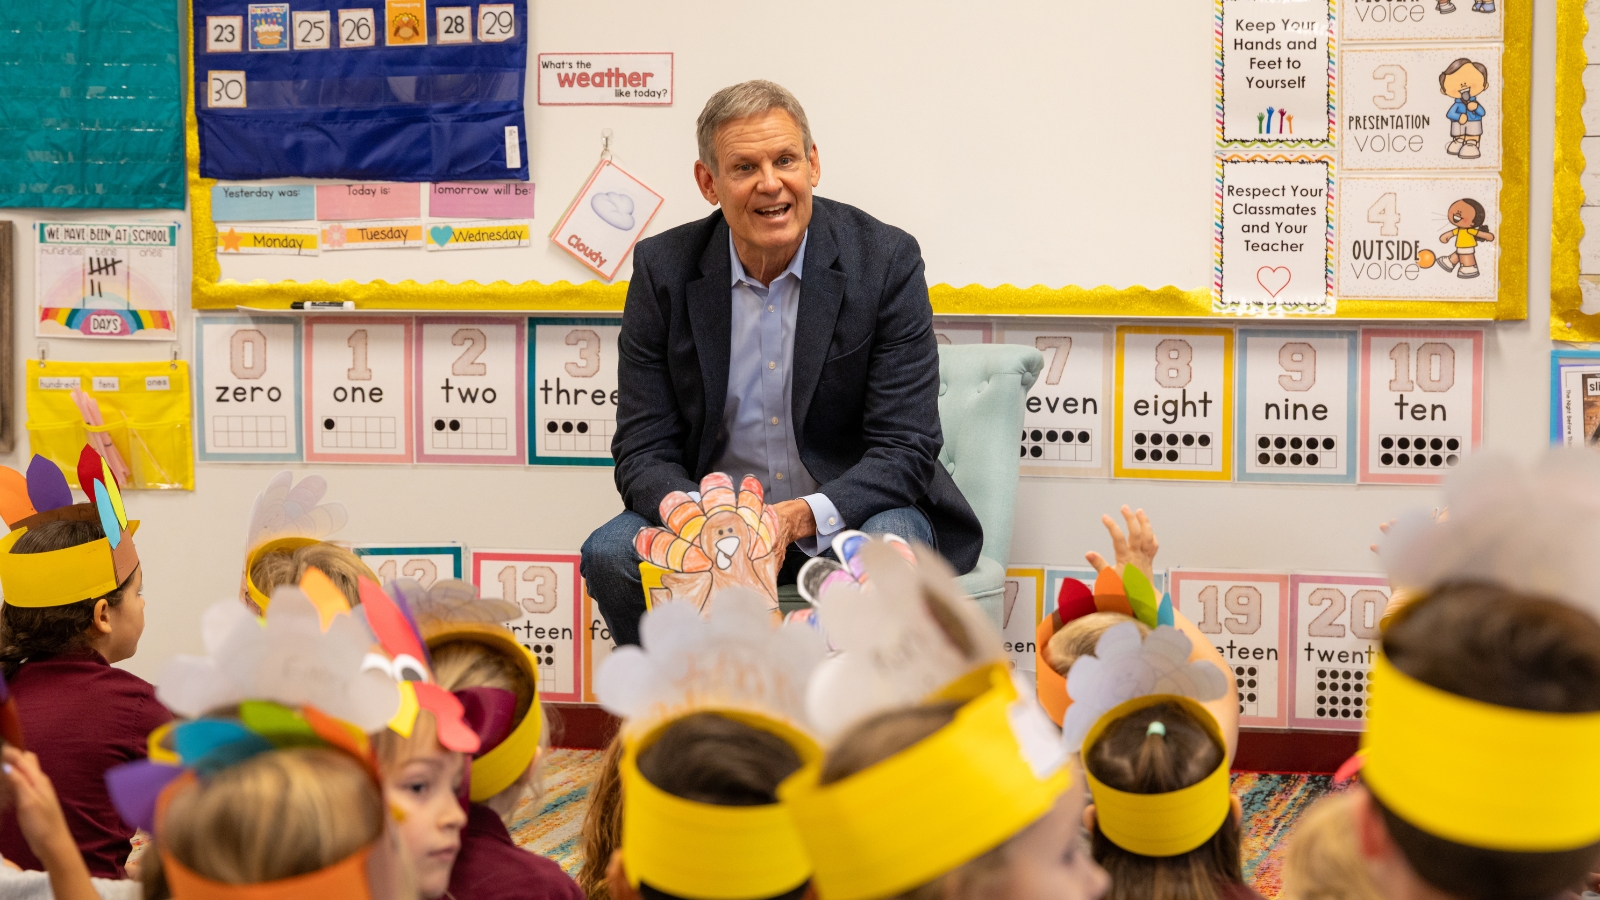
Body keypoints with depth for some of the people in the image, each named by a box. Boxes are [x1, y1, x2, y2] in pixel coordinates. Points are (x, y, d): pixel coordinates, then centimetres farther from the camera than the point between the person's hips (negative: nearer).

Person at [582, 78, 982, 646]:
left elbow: (905, 450, -13)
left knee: (889, 548, -35)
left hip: (849, 512, -2)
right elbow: (643, 451, -4)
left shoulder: (885, 260, -10)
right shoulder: (663, 269, -4)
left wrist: (800, 516, -31)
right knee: (610, 554, -24)